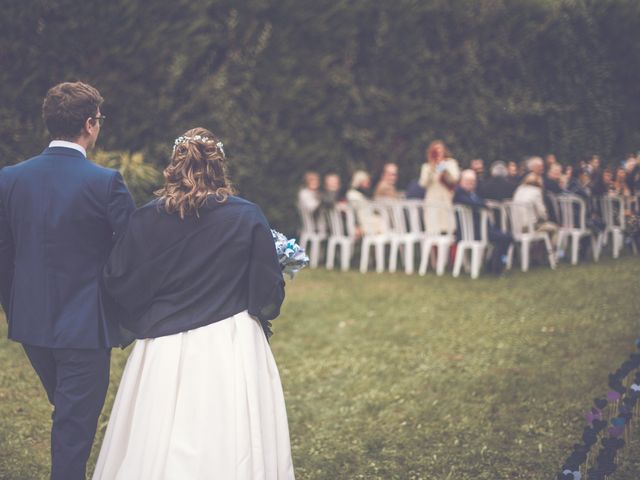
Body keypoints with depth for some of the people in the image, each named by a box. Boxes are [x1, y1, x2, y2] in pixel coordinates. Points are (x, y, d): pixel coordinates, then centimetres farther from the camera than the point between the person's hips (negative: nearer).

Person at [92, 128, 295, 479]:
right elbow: (269, 291, -3)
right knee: (231, 447, 6)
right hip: (231, 345, -1)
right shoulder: (247, 217, -4)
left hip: (164, 348, 1)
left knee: (156, 450, 10)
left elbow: (116, 283, 1)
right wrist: (264, 310, 19)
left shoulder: (146, 219, -2)